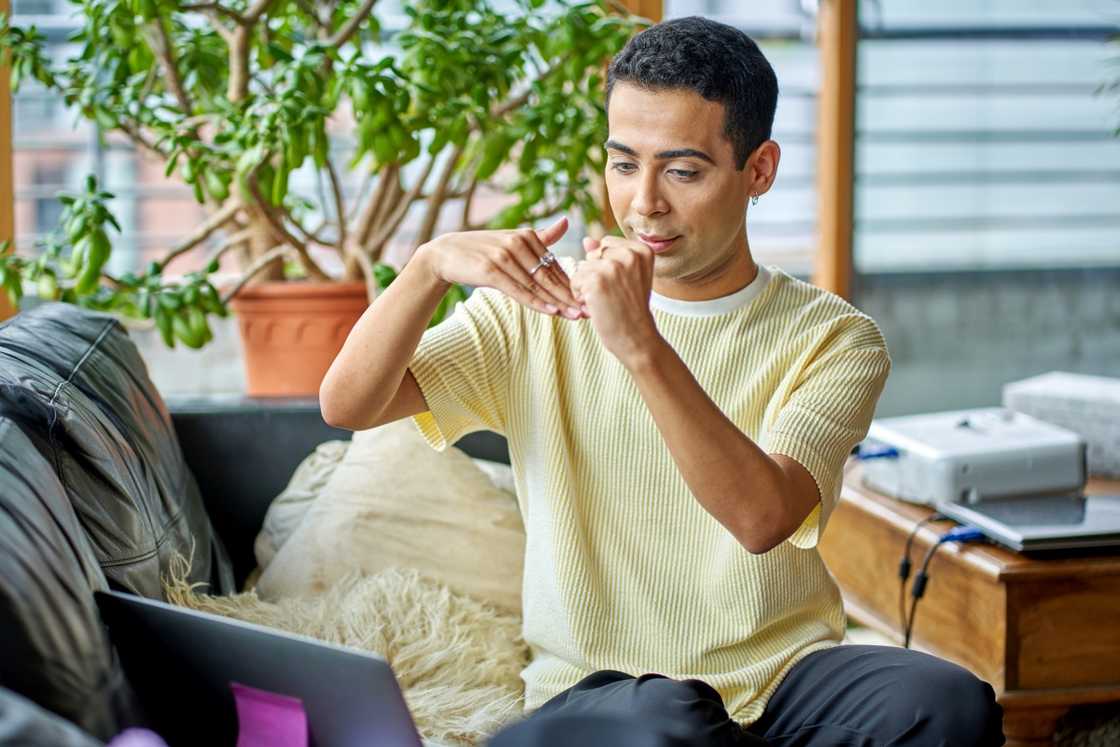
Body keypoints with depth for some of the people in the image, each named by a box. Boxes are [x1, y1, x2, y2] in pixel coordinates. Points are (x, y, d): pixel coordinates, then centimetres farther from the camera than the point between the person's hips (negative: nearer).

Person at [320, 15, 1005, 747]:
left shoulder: (831, 338, 1)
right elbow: (347, 404, -4)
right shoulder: (543, 310, 5)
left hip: (782, 681, 0)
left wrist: (639, 346, -30)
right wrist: (432, 263, -21)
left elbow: (762, 517, -18)